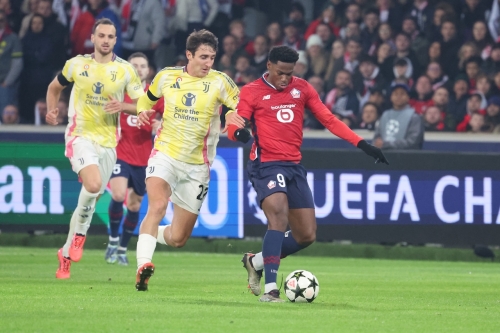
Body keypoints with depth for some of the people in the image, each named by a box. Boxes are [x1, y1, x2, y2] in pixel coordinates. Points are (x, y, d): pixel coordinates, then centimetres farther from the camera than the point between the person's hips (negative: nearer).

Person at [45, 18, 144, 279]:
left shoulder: (125, 70, 2)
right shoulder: (76, 64, 2)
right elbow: (54, 87, 19)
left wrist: (123, 106, -16)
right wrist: (51, 110, 2)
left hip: (107, 141, 3)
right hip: (80, 136, -3)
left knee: (91, 199, 5)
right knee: (94, 184, -28)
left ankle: (66, 254, 19)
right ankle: (79, 234, -5)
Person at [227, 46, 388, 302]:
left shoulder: (301, 88, 9)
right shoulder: (251, 92, -2)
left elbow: (328, 120, 10)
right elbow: (234, 126, -8)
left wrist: (361, 144, 1)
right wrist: (238, 132, -34)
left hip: (294, 166, 6)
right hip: (266, 164, -6)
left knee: (306, 236, 5)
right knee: (279, 216, -28)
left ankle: (256, 262, 26)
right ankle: (270, 288, -30)